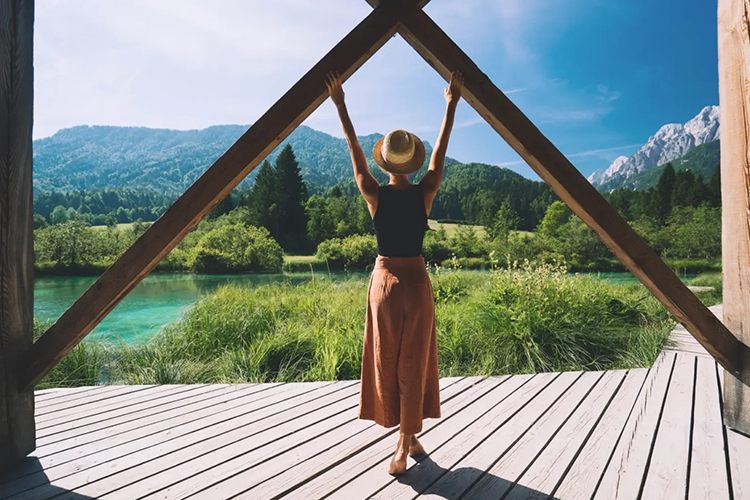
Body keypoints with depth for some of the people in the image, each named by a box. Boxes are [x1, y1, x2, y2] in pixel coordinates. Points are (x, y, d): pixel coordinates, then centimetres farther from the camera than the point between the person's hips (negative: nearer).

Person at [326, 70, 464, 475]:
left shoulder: (375, 195, -8)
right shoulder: (425, 193, -6)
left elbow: (354, 151, 3)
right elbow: (441, 151, 7)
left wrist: (340, 106, 14)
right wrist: (451, 105, 19)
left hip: (384, 281, -1)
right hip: (417, 282, 1)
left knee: (386, 362, 11)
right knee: (413, 364, 10)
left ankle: (408, 440, 20)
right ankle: (407, 441, 17)